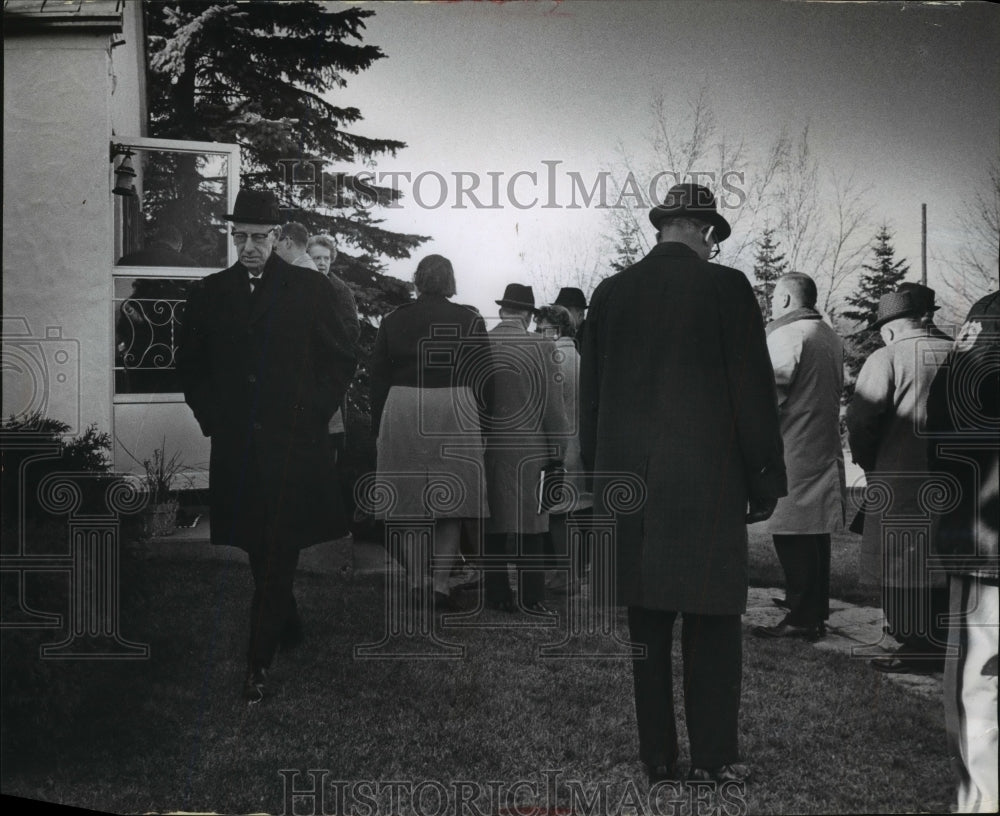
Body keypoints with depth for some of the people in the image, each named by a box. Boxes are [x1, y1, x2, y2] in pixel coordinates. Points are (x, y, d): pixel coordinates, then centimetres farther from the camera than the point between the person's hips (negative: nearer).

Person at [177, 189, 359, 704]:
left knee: (276, 556, -6)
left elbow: (343, 358, 5)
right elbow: (191, 365, 17)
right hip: (235, 445, 3)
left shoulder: (312, 290, -1)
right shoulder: (209, 294, 8)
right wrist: (211, 416, 7)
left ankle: (259, 662, 0)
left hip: (293, 445, -3)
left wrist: (312, 414, -1)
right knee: (260, 554, 12)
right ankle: (287, 630, 32)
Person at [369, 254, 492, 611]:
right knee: (452, 501, 5)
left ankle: (415, 582, 11)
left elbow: (378, 377, 7)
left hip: (402, 414, 2)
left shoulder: (392, 321, 5)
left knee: (409, 502, 10)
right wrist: (478, 419, 9)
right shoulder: (469, 320, 0)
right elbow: (483, 377, 0)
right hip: (456, 415, -2)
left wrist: (379, 427, 12)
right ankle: (442, 583, 0)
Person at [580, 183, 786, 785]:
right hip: (706, 486, -4)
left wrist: (600, 477, 19)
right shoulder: (726, 287, -5)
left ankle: (657, 759, 16)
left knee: (648, 629, 9)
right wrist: (765, 483, 3)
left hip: (626, 484, 4)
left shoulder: (609, 293, 7)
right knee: (713, 626, 3)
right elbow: (754, 392, -5)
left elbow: (591, 395, 11)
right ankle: (714, 762, 6)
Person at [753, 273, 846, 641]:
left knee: (793, 536, -5)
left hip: (791, 451, -9)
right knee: (815, 535, 13)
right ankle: (818, 614, 19)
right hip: (825, 449, 9)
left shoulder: (784, 335, -13)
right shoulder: (830, 337, 15)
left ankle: (801, 618, -3)